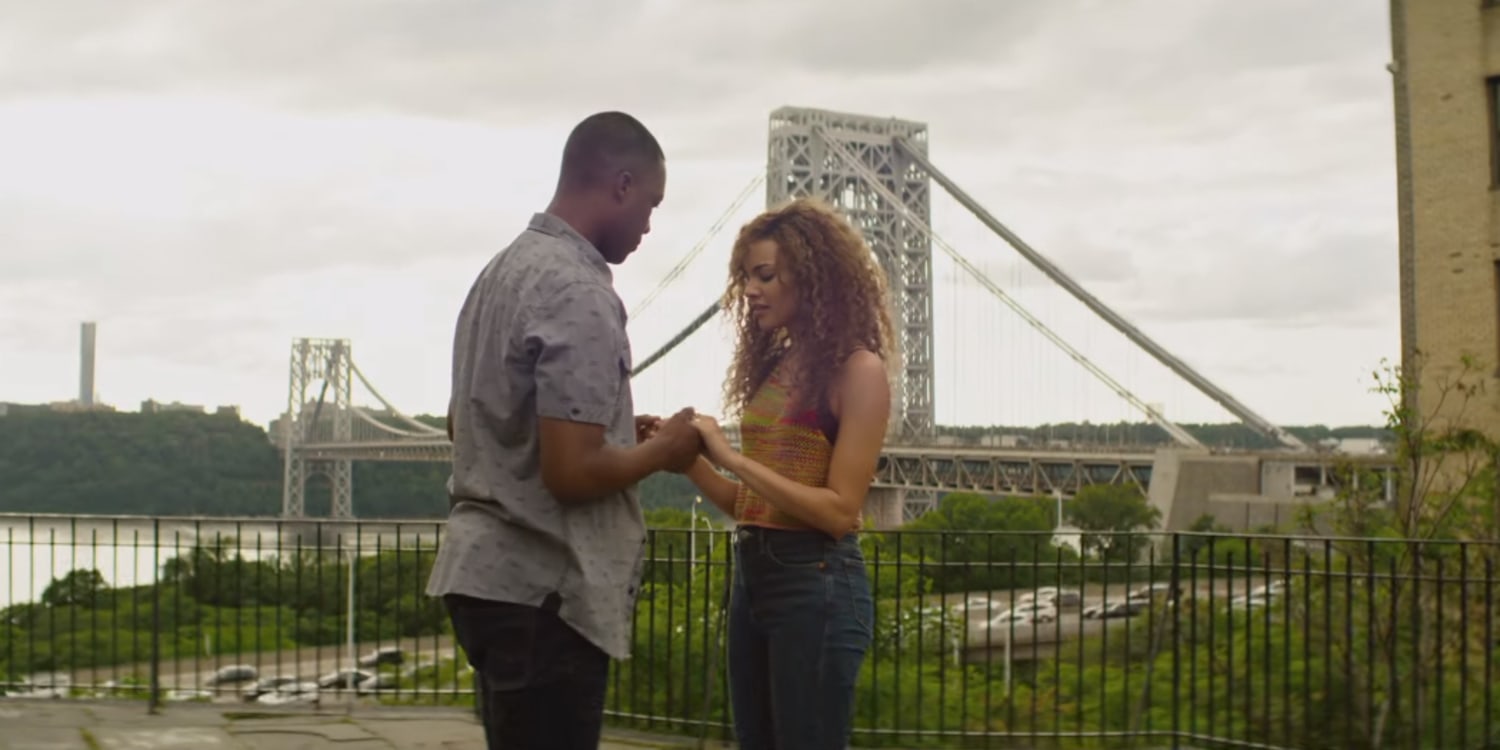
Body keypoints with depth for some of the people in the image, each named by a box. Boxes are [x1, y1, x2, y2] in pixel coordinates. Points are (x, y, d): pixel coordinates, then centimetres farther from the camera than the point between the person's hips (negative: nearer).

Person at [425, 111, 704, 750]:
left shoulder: (505, 270, 13)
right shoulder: (580, 293, -18)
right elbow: (572, 473, -24)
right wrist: (662, 450, -5)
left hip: (494, 571, 10)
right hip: (544, 588, -10)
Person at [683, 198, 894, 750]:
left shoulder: (858, 369, -10)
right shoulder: (773, 364, 10)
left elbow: (839, 511, -17)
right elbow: (748, 504, 12)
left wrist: (732, 457, -18)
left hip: (817, 584, -8)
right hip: (752, 576, 8)